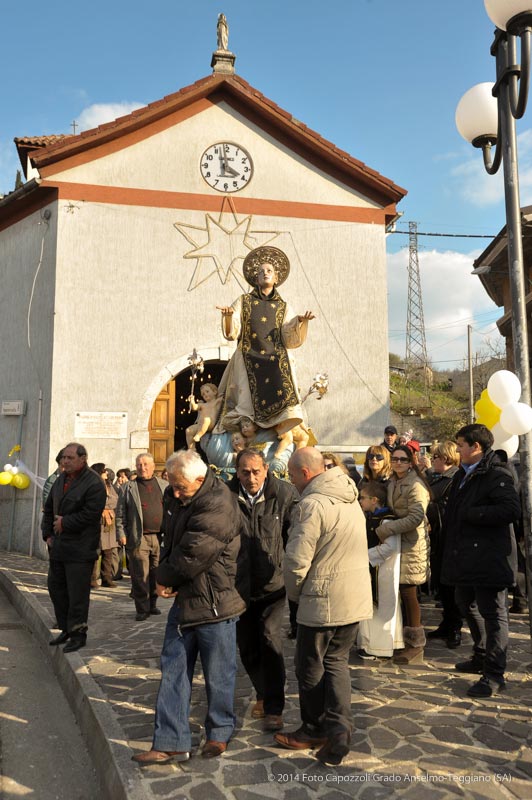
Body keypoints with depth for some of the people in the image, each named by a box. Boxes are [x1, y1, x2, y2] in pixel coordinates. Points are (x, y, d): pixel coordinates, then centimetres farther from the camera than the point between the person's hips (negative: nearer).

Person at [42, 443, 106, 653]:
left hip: (80, 550, -9)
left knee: (77, 594, -2)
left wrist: (64, 523, -13)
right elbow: (49, 508, 19)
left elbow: (89, 515, -21)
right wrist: (47, 533, 9)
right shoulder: (61, 480, 12)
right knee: (56, 588, 17)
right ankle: (66, 628, 32)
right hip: (58, 547, 9)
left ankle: (78, 633, 13)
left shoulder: (94, 484, -14)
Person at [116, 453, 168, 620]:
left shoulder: (164, 486, 11)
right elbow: (120, 514, 2)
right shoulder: (128, 487, 5)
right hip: (139, 538, -2)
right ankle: (142, 609, 9)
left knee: (156, 574, 10)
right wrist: (121, 534, -6)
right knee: (140, 576, -1)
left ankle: (152, 604, 24)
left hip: (160, 537, 3)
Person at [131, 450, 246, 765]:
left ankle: (220, 733, 31)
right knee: (173, 669, 11)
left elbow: (192, 553, -24)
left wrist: (165, 579, -8)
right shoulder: (176, 497, 4)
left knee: (218, 674, 9)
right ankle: (171, 742, 21)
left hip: (215, 601, -8)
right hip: (185, 597, 8)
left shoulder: (218, 506, -25)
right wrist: (166, 579, -3)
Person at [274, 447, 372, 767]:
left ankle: (316, 730, 28)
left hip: (323, 602, -8)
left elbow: (297, 560, -22)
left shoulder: (312, 504, -21)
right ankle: (339, 729, 11)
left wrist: (294, 593, -2)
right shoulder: (351, 498, 8)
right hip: (356, 598, 8)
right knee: (337, 662, 19)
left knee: (310, 668, 12)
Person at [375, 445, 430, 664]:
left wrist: (387, 529, -20)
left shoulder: (416, 485, -13)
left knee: (408, 592, -3)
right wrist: (385, 524, 5)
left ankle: (415, 644, 10)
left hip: (413, 543, -8)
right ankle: (407, 638, 23)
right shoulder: (393, 483, 14)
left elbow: (416, 517, -21)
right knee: (403, 592, 11)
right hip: (398, 542, 8)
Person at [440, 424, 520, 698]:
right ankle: (481, 657, 39)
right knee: (468, 606, 21)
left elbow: (512, 509, -29)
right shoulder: (463, 475, 13)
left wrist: (471, 513, -23)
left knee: (492, 613, 0)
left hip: (488, 558, -10)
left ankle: (494, 674, 10)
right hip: (466, 557, 10)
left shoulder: (497, 475, -16)